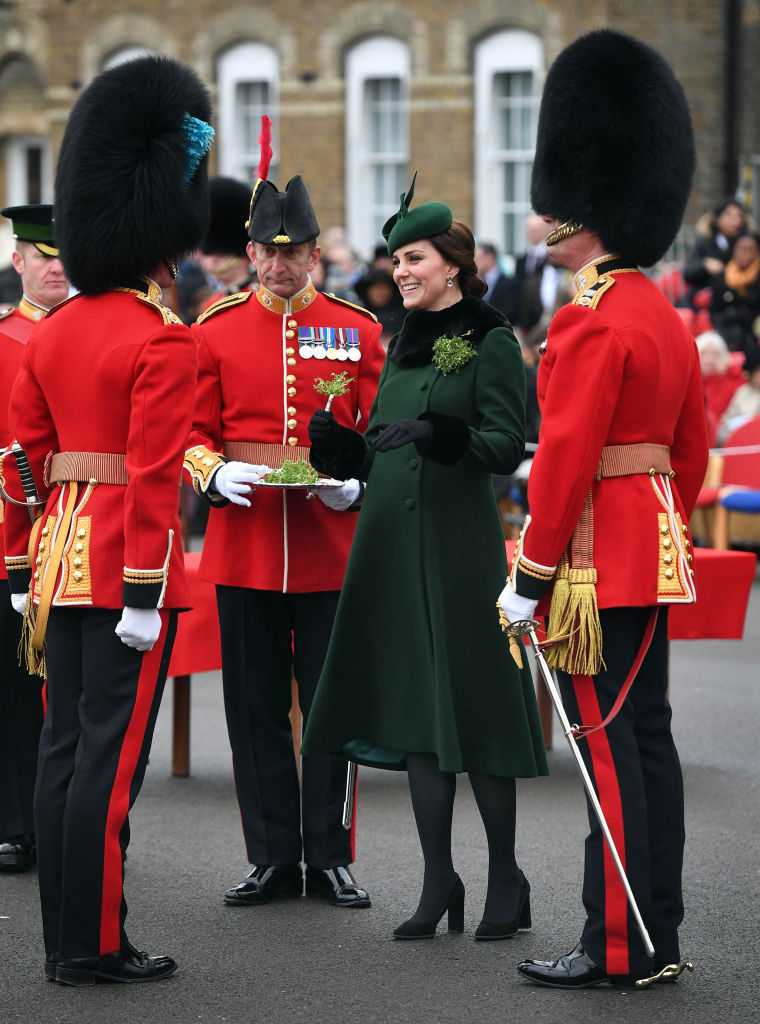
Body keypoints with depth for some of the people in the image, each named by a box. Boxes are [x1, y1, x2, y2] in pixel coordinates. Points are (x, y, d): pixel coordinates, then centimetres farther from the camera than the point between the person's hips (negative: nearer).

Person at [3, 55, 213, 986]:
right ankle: (97, 946, 0)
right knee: (110, 751, -4)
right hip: (125, 560, -7)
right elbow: (154, 474, -17)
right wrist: (146, 592, -17)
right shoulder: (162, 342, -12)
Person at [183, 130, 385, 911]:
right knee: (256, 707, 6)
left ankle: (329, 857, 11)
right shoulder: (217, 332, 5)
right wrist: (215, 474, -14)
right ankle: (273, 859, 14)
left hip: (330, 546, -1)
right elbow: (193, 432, 6)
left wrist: (357, 482, -14)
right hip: (245, 545, 1)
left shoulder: (355, 331, 4)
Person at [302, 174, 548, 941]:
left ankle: (506, 878, 7)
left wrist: (438, 433, -29)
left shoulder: (490, 343, -4)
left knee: (471, 704, -4)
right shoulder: (402, 345, 16)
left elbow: (508, 445, -13)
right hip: (392, 537, 7)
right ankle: (439, 883, 11)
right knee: (414, 710, 6)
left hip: (458, 540, -7)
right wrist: (331, 439, -2)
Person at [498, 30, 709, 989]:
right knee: (646, 738, 11)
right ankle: (658, 937, 16)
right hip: (653, 553, 10)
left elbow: (565, 456, -20)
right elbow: (691, 447, 18)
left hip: (598, 561, -10)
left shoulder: (590, 323, -17)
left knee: (608, 746, -6)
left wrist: (530, 576, -16)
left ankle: (615, 947, -2)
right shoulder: (663, 315, 13)